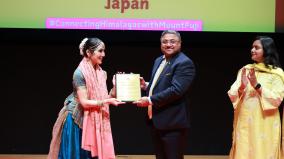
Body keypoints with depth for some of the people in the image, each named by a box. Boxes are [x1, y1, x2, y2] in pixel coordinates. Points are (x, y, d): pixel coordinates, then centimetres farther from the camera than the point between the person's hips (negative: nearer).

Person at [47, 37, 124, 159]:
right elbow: (84, 102, -20)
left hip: (92, 121, 7)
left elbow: (102, 98, 3)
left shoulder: (100, 72, 4)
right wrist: (107, 101, -24)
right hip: (77, 120, -6)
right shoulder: (80, 73, -17)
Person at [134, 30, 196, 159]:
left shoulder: (184, 63, -14)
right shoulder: (159, 61, 15)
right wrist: (146, 85, 5)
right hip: (156, 121, 9)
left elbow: (176, 90, -24)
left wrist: (150, 100, -23)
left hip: (173, 123, -9)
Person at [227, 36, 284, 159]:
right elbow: (232, 96, 3)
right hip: (244, 122, 4)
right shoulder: (245, 70, 10)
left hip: (264, 125, -3)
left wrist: (257, 86, -18)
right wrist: (242, 87, -17)